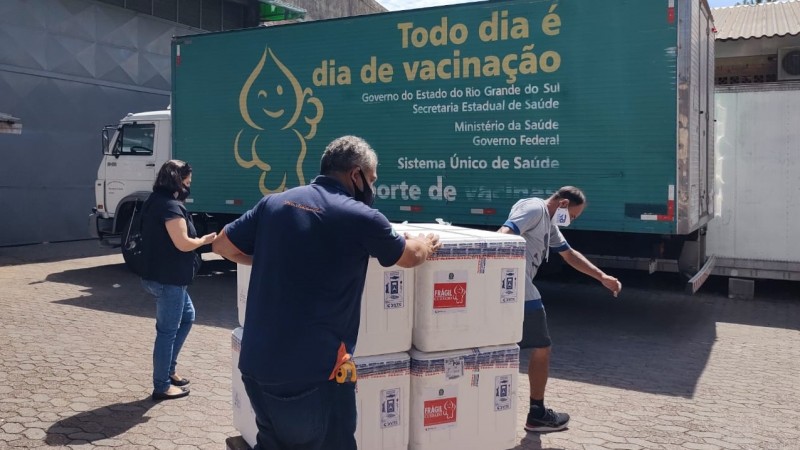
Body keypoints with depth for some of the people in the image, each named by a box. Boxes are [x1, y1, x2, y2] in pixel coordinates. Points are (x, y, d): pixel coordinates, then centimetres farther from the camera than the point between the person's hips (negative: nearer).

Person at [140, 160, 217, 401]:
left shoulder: (156, 201, 12)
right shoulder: (171, 206, -20)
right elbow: (183, 244, -22)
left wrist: (197, 239, 9)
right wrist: (205, 240, -5)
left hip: (162, 276, 11)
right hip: (168, 279, -11)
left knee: (187, 316, 23)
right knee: (167, 331, 0)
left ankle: (168, 370, 29)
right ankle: (162, 386, 12)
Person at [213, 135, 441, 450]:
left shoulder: (273, 203, 5)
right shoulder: (360, 217, -7)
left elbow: (223, 245, 15)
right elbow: (410, 257, 9)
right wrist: (426, 245, 31)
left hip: (256, 363, 6)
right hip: (314, 370, -5)